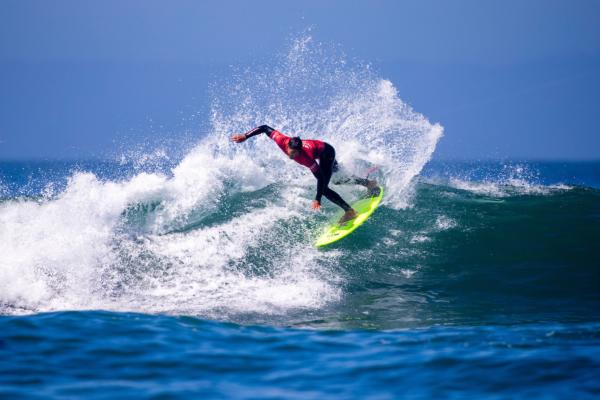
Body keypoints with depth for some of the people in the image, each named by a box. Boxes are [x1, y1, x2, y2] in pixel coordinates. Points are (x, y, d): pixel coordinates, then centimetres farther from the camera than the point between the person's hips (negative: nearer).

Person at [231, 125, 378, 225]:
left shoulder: (306, 158, -44)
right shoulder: (283, 141, -35)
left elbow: (321, 178, -38)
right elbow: (264, 128, -24)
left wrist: (317, 199, -40)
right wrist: (245, 136, -27)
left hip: (326, 152, -7)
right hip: (320, 147, 7)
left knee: (324, 188, -17)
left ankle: (349, 211, -7)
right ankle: (367, 183, 44)